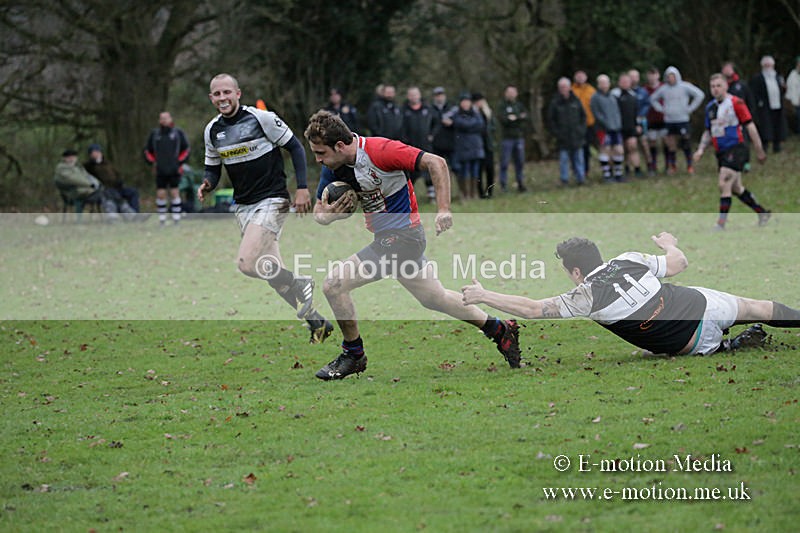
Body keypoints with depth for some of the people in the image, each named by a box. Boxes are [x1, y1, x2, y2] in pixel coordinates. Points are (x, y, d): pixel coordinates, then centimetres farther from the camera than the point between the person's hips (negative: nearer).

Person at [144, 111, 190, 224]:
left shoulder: (178, 133, 4)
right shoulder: (154, 134, 9)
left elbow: (186, 149, 9)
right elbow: (147, 150, 17)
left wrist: (179, 162, -2)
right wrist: (152, 162, 4)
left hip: (174, 171, -2)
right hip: (160, 172, 2)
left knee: (174, 193, -4)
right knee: (160, 194, -1)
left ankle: (176, 220, 0)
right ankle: (162, 221, 4)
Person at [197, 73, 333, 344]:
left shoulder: (261, 118, -12)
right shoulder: (212, 130, 6)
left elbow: (295, 147, -6)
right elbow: (213, 168, 16)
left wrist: (302, 188, -11)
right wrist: (207, 184, -7)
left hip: (272, 201, -7)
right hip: (243, 207, 7)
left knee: (247, 263, -22)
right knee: (272, 273, 4)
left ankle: (298, 285, 2)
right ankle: (316, 321, 16)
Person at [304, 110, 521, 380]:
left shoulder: (379, 150, -23)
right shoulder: (333, 168, 0)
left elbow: (436, 163, -21)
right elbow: (318, 212, 6)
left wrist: (444, 210, -25)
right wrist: (328, 213, -18)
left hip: (402, 234, -9)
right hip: (386, 238, 9)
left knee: (335, 283, -13)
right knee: (436, 299, 21)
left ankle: (353, 355, 3)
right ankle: (500, 330, 34)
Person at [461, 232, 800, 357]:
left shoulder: (586, 297, -16)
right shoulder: (631, 260, -3)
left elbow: (534, 310, -16)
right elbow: (679, 264, 9)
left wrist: (483, 296, -10)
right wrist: (670, 244, 32)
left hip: (692, 343, -4)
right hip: (701, 304, 4)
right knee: (756, 308, 24)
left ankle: (734, 345, 14)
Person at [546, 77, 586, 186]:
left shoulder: (575, 101, 6)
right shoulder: (555, 103, -2)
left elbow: (583, 116, 15)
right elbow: (550, 120, 1)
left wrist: (581, 130, 5)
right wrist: (556, 133, -7)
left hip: (576, 136, 2)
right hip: (563, 139, -2)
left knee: (578, 158, 5)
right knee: (563, 158, -2)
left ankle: (580, 178, 11)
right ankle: (564, 180, 5)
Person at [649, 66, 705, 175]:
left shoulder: (685, 86, -3)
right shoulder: (663, 89, 7)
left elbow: (700, 95, -3)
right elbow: (653, 99, 22)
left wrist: (690, 108, -4)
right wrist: (661, 109, 9)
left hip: (682, 120, -3)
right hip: (669, 120, 3)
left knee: (686, 144, -4)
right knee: (671, 145, 2)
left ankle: (689, 165, 5)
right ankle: (672, 166, 13)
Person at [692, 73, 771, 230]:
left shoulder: (736, 103, -10)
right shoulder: (710, 107, 11)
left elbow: (750, 126, -8)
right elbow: (708, 131, 21)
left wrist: (759, 151, -7)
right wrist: (701, 149, 6)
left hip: (736, 149, -8)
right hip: (721, 152, 8)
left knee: (724, 185, -17)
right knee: (736, 188, 14)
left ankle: (721, 225, -14)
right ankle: (762, 213, 31)